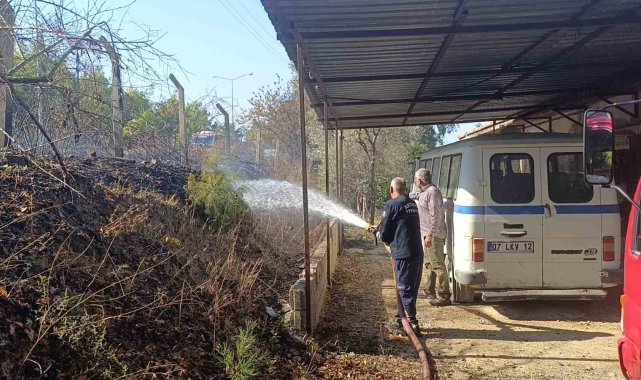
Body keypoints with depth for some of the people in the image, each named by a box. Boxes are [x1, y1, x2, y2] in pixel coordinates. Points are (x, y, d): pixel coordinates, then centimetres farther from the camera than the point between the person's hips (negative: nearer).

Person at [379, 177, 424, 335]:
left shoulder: (391, 204, -7)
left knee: (405, 289, -2)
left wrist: (386, 239, 17)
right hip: (418, 253, 8)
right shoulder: (412, 204, 15)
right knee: (412, 288, 15)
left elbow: (384, 232, -5)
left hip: (404, 253, -8)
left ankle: (413, 323, -4)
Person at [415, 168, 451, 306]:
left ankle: (443, 296, -9)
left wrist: (430, 235, -26)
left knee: (438, 264, -10)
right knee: (431, 263, 19)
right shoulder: (425, 192, 17)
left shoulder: (432, 192, -16)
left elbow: (435, 216, -22)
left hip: (434, 235, -11)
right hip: (428, 234, 11)